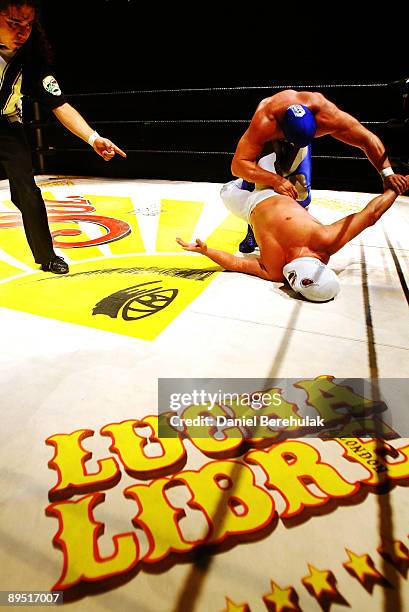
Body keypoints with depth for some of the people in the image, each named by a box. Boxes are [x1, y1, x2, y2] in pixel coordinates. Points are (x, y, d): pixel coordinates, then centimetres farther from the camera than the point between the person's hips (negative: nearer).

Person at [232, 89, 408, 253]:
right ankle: (253, 232, 2)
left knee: (301, 190, -10)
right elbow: (238, 165, -47)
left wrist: (387, 174, -38)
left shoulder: (326, 115, -40)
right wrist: (275, 180, -58)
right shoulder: (263, 124, -48)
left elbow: (369, 139, -31)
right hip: (267, 138, -2)